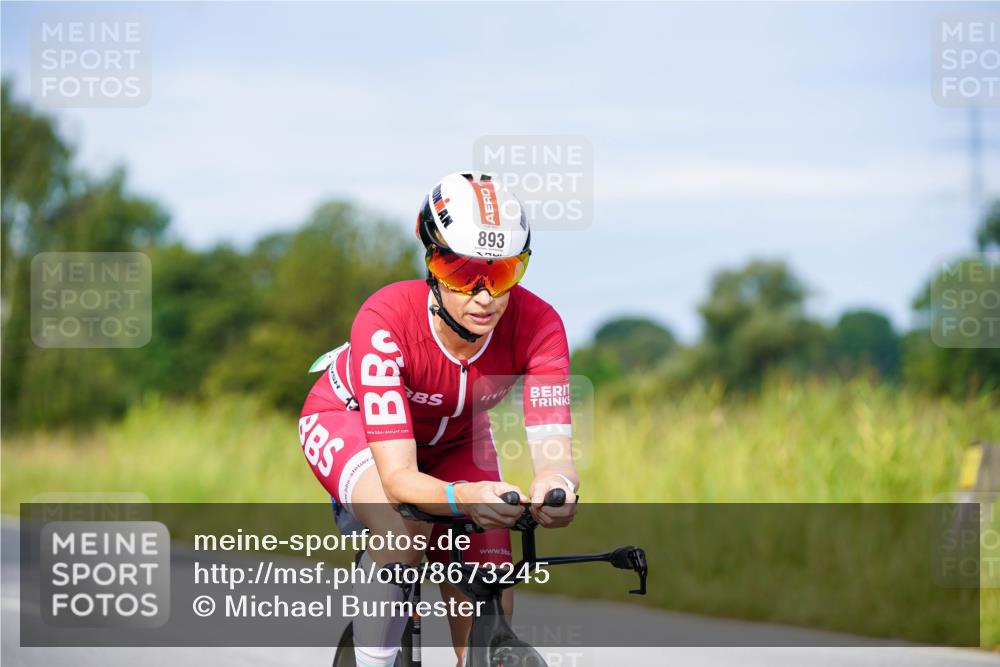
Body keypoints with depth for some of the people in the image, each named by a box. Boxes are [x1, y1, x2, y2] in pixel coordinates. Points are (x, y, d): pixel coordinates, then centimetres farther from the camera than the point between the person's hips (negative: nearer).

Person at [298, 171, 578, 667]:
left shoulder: (536, 325, -32)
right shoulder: (385, 320, -40)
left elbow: (553, 450, -40)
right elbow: (398, 477, -45)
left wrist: (555, 487, -65)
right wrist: (463, 498, -67)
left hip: (451, 438, 3)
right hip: (346, 418, -3)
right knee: (403, 526, -35)